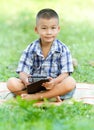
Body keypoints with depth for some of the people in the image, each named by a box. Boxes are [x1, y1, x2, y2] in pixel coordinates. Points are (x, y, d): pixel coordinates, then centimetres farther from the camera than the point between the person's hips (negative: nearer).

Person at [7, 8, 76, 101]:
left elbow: (65, 73, -9)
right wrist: (25, 80, -31)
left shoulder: (63, 49, -2)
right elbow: (23, 72, -5)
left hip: (54, 86, -1)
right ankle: (51, 95, -26)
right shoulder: (31, 49, -1)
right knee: (11, 83, -24)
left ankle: (35, 96, -30)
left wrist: (54, 81, -31)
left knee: (70, 82, -31)